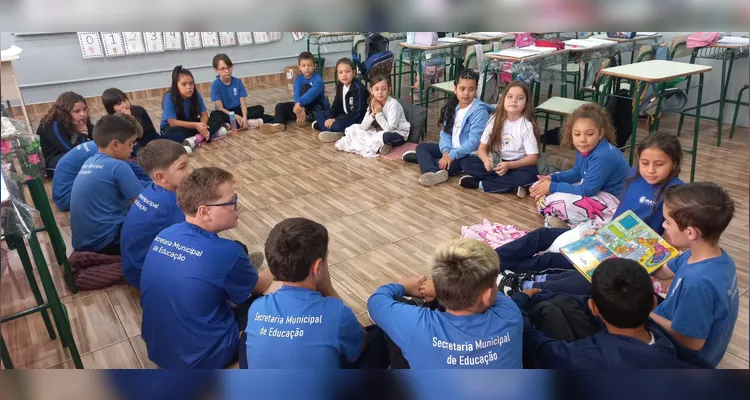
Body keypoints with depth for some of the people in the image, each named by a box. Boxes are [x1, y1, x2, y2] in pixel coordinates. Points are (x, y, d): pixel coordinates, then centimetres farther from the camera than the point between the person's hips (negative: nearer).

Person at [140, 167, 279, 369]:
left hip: (156, 347, 7)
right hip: (201, 359, -7)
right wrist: (271, 273, 19)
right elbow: (261, 286, -2)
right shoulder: (225, 252, -26)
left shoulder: (164, 234, -6)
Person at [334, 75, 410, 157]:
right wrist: (373, 113, -21)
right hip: (381, 132, 7)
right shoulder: (373, 104, -3)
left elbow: (389, 129, -27)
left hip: (399, 134, -7)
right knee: (355, 128, 1)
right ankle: (378, 147, -16)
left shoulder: (393, 104, -21)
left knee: (386, 136, -40)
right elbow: (363, 127, -8)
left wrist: (379, 113, -23)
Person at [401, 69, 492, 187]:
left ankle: (422, 158, -14)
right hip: (451, 149, 8)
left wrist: (451, 155, -31)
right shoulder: (452, 106, 5)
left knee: (448, 166, -36)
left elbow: (474, 142, -24)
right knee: (421, 147, -4)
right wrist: (446, 151, -18)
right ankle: (434, 173, -33)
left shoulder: (479, 111, -17)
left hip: (468, 153, -8)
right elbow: (445, 132, 1)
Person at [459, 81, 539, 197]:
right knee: (466, 163, -18)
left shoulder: (527, 126, -11)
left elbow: (533, 157, -14)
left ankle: (480, 184, -26)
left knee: (530, 175, -36)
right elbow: (482, 148, -3)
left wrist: (509, 165, -30)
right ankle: (512, 185, -24)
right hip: (495, 162, 3)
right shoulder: (495, 120, -2)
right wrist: (486, 159, -27)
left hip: (517, 165, -3)